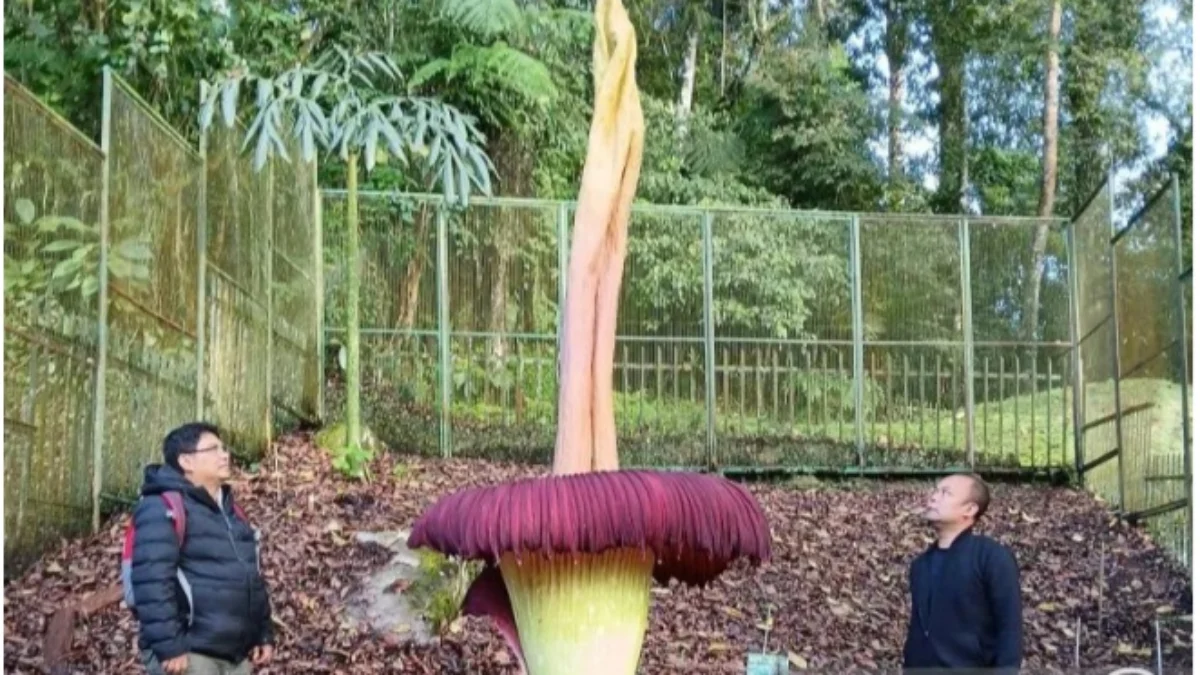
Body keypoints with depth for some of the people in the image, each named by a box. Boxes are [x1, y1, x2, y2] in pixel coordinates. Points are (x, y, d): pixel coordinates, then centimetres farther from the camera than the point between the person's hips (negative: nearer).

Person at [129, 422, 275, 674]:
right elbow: (151, 582, -19)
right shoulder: (164, 508, -10)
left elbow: (252, 575, 25)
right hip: (189, 654, -9)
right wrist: (168, 645, -24)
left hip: (235, 654, 9)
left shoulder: (230, 511, 20)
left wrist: (263, 633, 19)